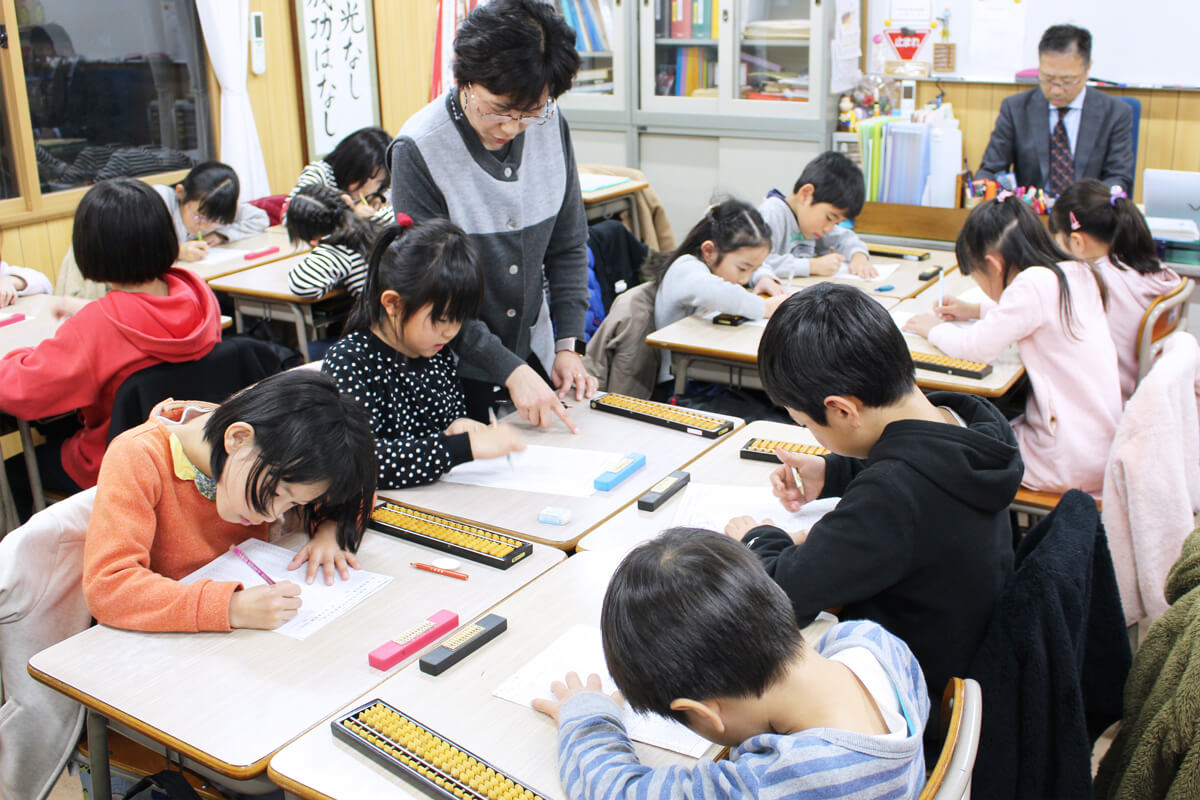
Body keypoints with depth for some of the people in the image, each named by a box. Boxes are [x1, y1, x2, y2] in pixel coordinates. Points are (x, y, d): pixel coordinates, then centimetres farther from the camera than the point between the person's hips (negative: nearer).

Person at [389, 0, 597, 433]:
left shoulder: (552, 127, -6)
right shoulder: (418, 149, -21)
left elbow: (568, 248, 4)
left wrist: (568, 344, -4)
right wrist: (508, 369, -23)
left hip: (534, 353, 5)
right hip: (457, 370, -5)